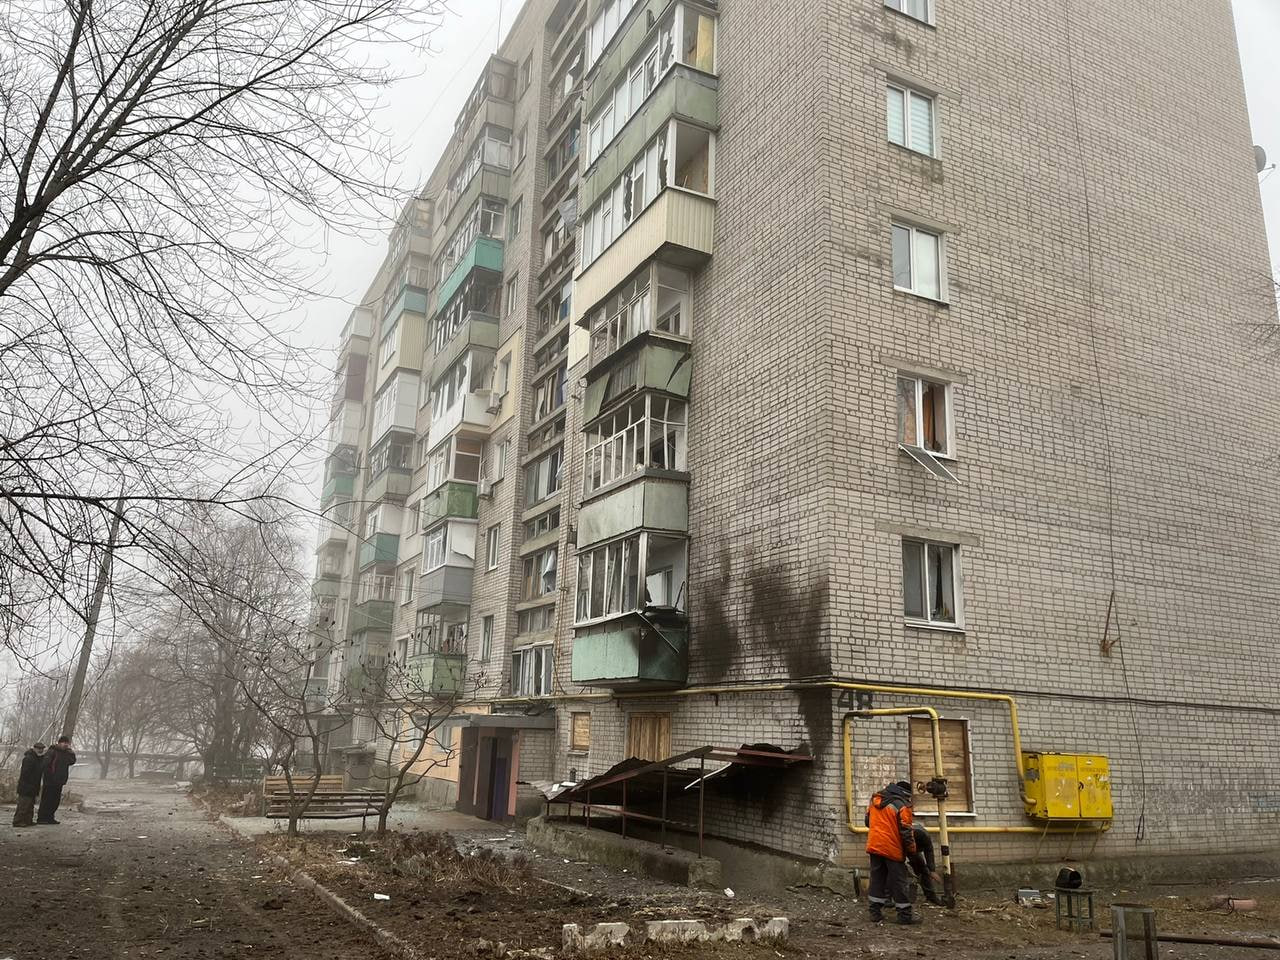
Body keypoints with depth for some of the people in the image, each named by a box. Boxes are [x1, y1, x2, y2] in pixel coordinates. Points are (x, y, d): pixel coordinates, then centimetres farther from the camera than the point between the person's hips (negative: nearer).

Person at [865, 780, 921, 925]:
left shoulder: (875, 799, 9)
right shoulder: (902, 805, -12)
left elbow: (868, 821, 19)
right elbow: (906, 832, -13)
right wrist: (911, 851, 0)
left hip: (874, 846, 6)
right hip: (892, 849, -6)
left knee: (877, 879, 12)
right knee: (898, 881, 4)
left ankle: (875, 912, 15)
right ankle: (905, 915, 11)